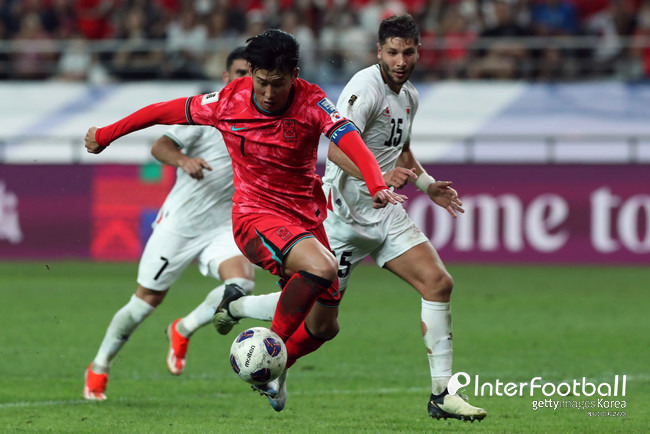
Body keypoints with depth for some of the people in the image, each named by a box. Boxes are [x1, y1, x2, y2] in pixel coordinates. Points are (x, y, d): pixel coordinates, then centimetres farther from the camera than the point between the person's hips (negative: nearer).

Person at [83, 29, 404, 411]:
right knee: (322, 267, -33)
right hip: (256, 217, -4)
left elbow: (351, 140, -31)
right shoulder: (228, 102, -12)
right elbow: (166, 111, 2)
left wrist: (377, 186, -50)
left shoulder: (312, 102, -14)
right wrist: (106, 135, 11)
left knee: (325, 326, 8)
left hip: (307, 219, 4)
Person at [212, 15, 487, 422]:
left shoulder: (409, 95, 11)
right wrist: (377, 178, -44)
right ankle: (237, 305, 28)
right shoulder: (366, 88, -18)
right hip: (345, 214, -8)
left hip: (385, 213, 8)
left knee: (439, 283, -8)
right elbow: (337, 147, -31)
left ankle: (442, 395, -5)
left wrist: (428, 185, 15)